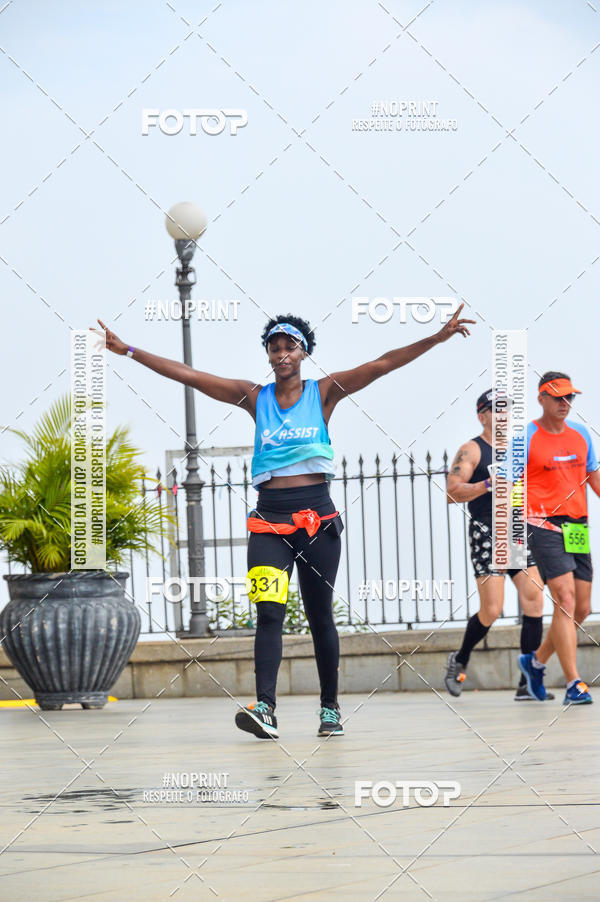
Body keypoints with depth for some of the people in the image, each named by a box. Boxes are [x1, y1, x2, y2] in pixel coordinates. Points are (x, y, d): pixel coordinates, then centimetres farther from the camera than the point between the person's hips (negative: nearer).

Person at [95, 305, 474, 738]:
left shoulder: (323, 392, 5)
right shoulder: (255, 397, 9)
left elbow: (382, 365, -4)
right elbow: (188, 375, 7)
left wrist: (437, 338, -13)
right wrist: (128, 351, 5)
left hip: (317, 518, -1)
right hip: (270, 518, 1)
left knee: (320, 616, 5)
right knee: (269, 612, -14)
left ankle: (330, 707, 17)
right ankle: (265, 707, -25)